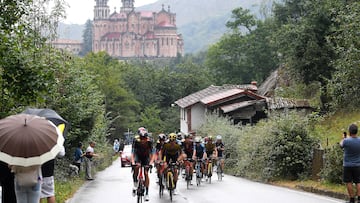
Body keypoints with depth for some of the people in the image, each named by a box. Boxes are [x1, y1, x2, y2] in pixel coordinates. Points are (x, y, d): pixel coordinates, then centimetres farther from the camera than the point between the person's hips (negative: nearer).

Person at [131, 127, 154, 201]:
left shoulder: (149, 141, -27)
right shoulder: (136, 141, -29)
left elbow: (152, 153, -25)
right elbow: (133, 152, -29)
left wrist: (151, 162, -40)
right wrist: (132, 162, -42)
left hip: (146, 157, 0)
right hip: (138, 156, 0)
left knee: (146, 174, -8)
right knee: (137, 166, -32)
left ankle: (147, 193, -1)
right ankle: (135, 185, -15)